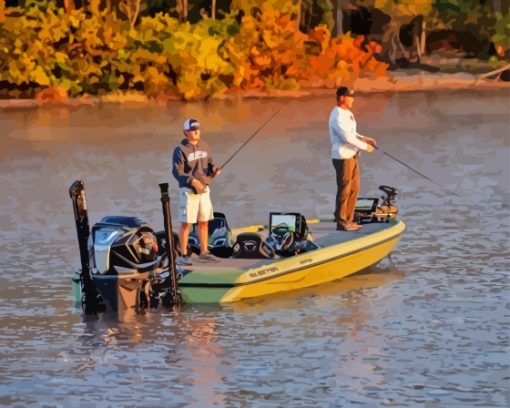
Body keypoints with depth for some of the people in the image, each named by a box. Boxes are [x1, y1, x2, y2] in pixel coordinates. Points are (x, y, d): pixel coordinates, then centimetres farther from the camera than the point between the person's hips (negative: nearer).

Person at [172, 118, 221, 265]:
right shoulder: (180, 150, -11)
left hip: (204, 190, 6)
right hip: (188, 191, -6)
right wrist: (192, 181, -29)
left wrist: (214, 169, -8)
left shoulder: (204, 147, 8)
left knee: (204, 222, 11)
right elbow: (177, 171, -17)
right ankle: (183, 256, 0)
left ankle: (203, 253, 20)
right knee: (186, 223, -4)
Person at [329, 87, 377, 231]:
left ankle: (348, 220, 21)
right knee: (344, 190, -3)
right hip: (342, 158, -10)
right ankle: (341, 222, 5)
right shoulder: (337, 117, -19)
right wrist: (365, 146, -14)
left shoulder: (347, 113, 12)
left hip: (352, 156, 10)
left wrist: (363, 138, 5)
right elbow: (347, 138, -23)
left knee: (354, 189, 13)